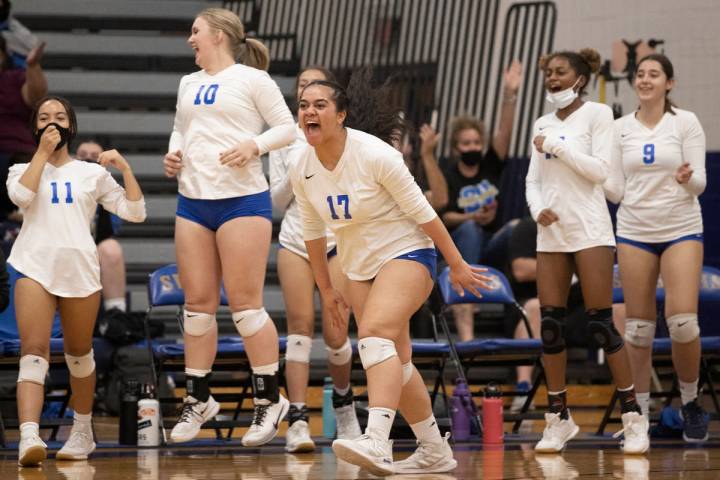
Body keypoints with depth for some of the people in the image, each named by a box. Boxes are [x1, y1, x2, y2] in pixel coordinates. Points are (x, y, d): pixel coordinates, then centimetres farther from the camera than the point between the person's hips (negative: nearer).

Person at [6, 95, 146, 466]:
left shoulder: (92, 173, 15)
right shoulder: (22, 170, 15)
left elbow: (135, 212, 9)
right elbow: (20, 195, -10)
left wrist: (124, 167, -1)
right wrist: (43, 151, -4)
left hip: (80, 269, 2)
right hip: (35, 268, -2)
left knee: (79, 353, 12)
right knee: (34, 351, -18)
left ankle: (82, 431, 30)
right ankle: (29, 436, -32)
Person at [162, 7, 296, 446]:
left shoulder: (252, 79, -2)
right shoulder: (189, 84, 17)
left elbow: (287, 127, -3)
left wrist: (254, 145, -19)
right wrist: (173, 153, 6)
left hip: (242, 200, -6)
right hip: (192, 201, 6)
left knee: (245, 303, -7)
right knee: (198, 303, 7)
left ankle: (270, 399, 3)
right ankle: (199, 399, 16)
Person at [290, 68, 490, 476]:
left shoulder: (375, 154, -21)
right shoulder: (302, 170, -3)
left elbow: (422, 211, -14)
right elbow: (314, 232, 12)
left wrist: (457, 265, -9)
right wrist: (326, 289, 17)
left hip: (407, 254, -7)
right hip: (359, 266, 7)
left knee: (374, 332, -29)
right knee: (395, 359, 10)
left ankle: (377, 441, -44)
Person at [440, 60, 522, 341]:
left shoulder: (490, 166, 4)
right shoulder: (448, 177, -4)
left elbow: (504, 130, -8)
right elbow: (443, 216, -10)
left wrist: (510, 95, -19)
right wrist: (473, 217, -26)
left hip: (491, 249, 2)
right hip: (461, 245, -2)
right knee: (469, 229, -37)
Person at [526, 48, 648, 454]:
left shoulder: (597, 114, -2)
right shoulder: (543, 124, 14)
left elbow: (600, 169, -11)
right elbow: (533, 179, 15)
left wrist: (557, 146, -12)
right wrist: (538, 209, -3)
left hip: (589, 230, -5)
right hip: (551, 233, 5)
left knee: (601, 322, -9)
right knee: (550, 324, 1)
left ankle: (633, 417, -3)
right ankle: (558, 419, 9)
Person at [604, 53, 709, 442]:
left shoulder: (685, 122, -1)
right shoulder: (621, 128, 6)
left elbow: (699, 183, -4)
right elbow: (616, 189, 7)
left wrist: (687, 178, -26)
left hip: (681, 228, -2)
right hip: (634, 231, 2)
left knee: (682, 321, -12)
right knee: (638, 325, 1)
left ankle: (690, 402, 8)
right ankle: (640, 408, 11)